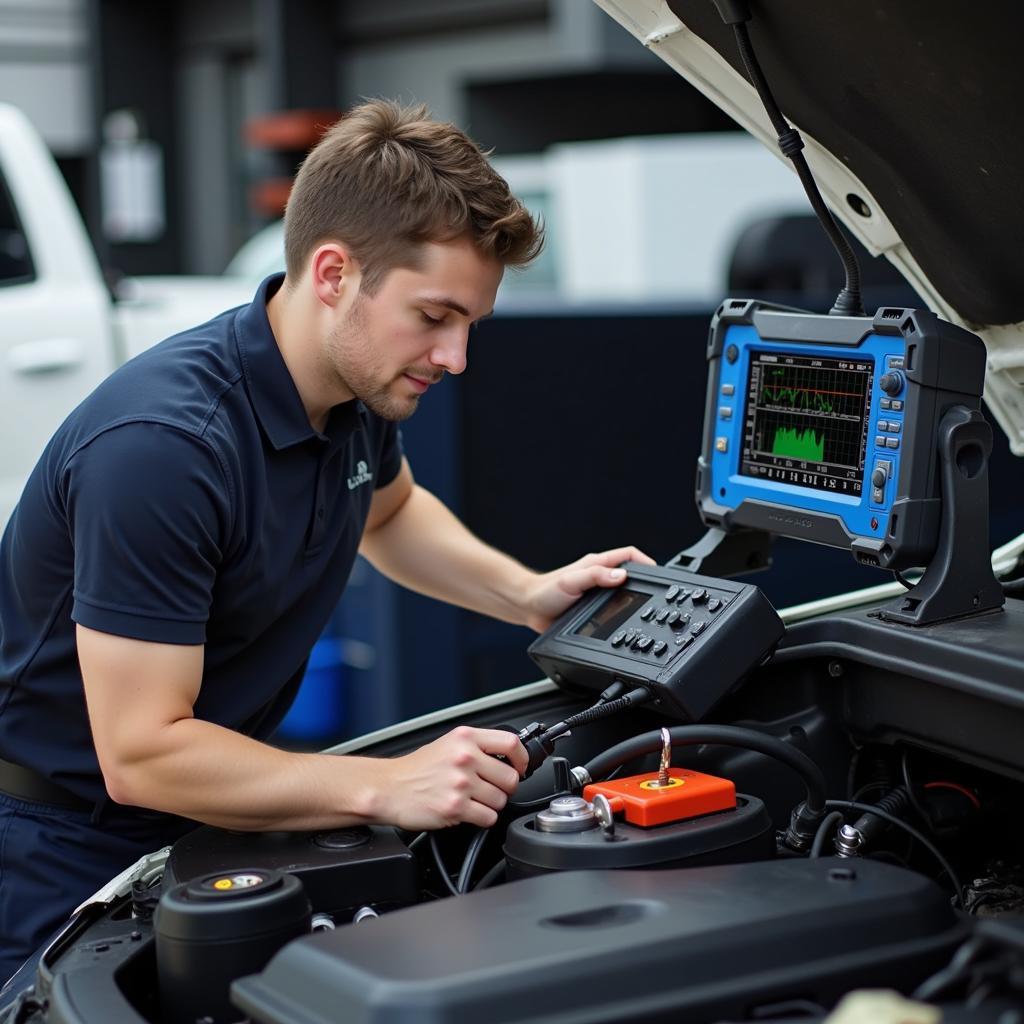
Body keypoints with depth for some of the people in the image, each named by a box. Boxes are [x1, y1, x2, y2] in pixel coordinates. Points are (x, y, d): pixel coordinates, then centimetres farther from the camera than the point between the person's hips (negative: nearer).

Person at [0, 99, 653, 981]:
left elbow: (388, 510, 19)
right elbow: (140, 755, -31)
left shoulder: (361, 380, -6)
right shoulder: (161, 444, -33)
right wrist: (387, 788, -34)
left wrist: (529, 594, 3)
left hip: (198, 818, 8)